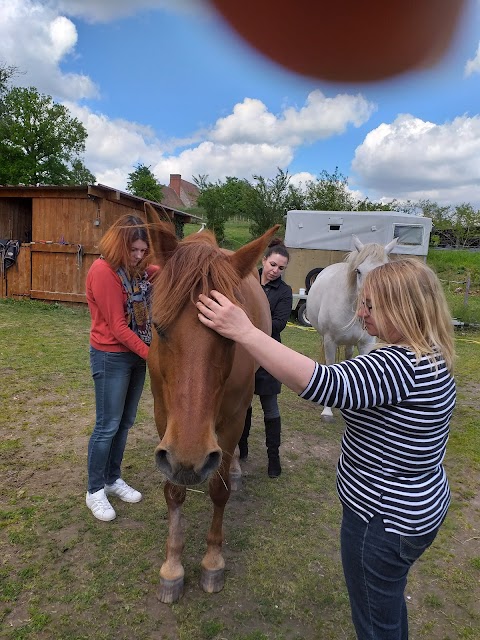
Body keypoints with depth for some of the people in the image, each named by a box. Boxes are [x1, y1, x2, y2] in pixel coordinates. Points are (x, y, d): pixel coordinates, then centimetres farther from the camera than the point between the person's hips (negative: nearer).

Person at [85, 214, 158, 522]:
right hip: (111, 358, -8)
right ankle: (95, 491, 21)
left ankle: (113, 479, 33)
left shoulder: (138, 269, 5)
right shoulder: (104, 272, -19)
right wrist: (149, 354, -16)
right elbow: (118, 327, -20)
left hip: (136, 354, 8)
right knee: (107, 426, 3)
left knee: (125, 423, 16)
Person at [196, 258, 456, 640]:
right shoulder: (431, 356, 0)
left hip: (383, 520, -9)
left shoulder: (400, 365, -32)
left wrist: (244, 332, -44)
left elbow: (323, 384, -45)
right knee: (388, 598, 32)